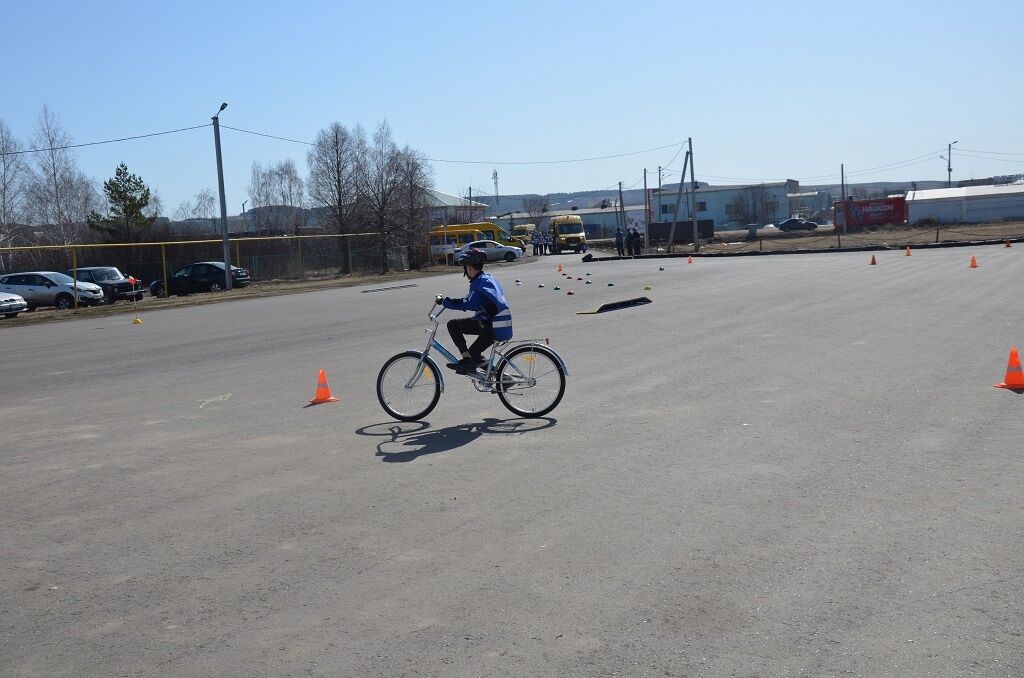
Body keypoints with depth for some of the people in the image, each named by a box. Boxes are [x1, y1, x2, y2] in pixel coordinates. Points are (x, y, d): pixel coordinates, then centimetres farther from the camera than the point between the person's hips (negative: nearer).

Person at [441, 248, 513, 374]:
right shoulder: (488, 279, 19)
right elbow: (474, 302, 27)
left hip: (492, 328, -10)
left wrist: (445, 302, -14)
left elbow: (470, 304, -23)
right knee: (473, 354, 22)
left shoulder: (479, 282, -11)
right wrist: (449, 301, 22)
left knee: (453, 325, -7)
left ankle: (467, 359, -8)